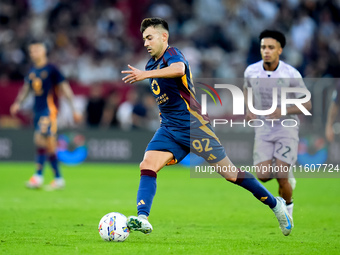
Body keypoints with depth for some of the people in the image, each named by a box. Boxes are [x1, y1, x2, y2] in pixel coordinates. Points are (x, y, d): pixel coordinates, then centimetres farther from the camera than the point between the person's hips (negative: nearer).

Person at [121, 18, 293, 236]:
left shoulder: (172, 54, -12)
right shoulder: (152, 65, 15)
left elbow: (179, 69, -39)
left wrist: (145, 74, -47)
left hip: (193, 126, -8)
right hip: (169, 128, 8)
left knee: (229, 172, -3)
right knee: (147, 166, -15)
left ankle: (275, 204, 11)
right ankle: (142, 218, -27)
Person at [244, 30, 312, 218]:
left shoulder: (291, 74, -16)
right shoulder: (251, 71, -6)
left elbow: (307, 105, -8)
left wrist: (284, 111, -25)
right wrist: (248, 109, 0)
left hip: (287, 127, -3)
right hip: (264, 130, 3)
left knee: (281, 178, -15)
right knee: (263, 176, -12)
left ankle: (287, 206, 17)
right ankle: (287, 177, 24)